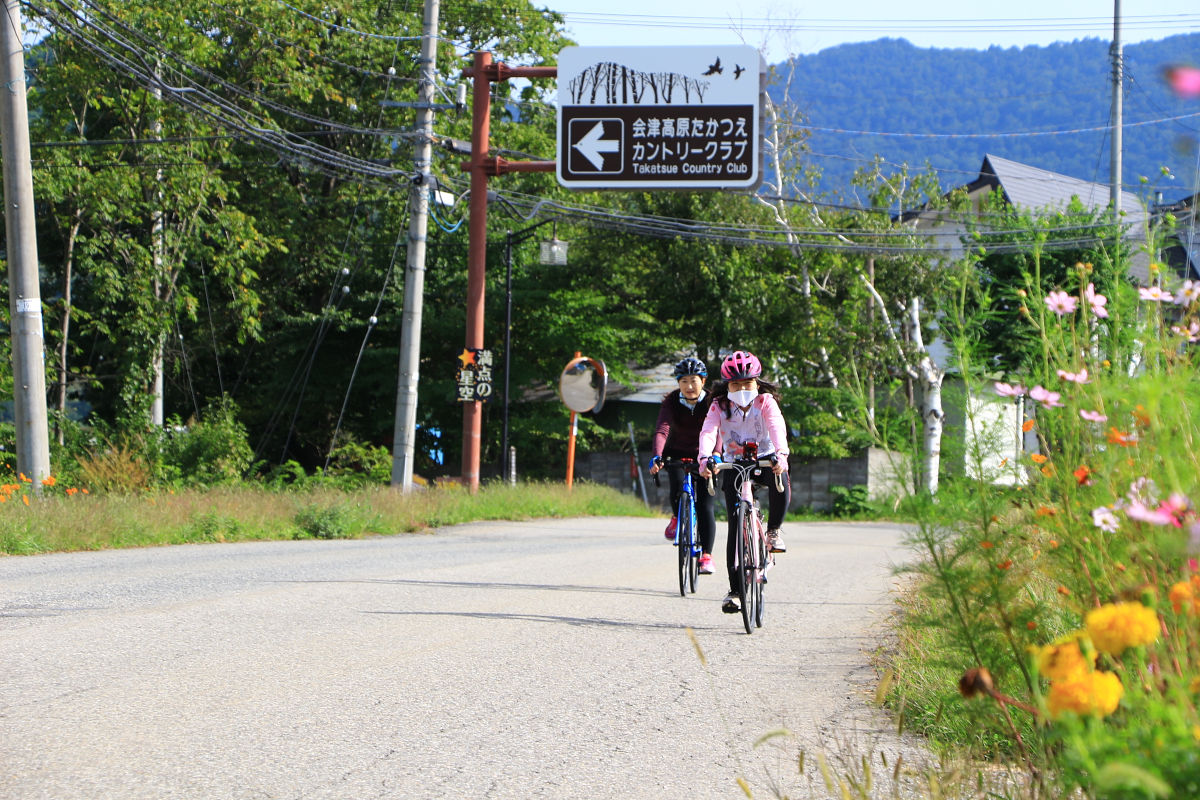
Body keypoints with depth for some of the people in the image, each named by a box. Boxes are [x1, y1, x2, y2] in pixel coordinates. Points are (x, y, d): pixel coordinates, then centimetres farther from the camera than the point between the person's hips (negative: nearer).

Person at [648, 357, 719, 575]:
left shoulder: (711, 402, -17)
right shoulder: (671, 402, -15)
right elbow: (662, 430, -29)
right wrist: (657, 457, -46)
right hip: (677, 454, 1)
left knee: (705, 505, -10)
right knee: (679, 493, -24)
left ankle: (706, 555, -7)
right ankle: (677, 517, 10)